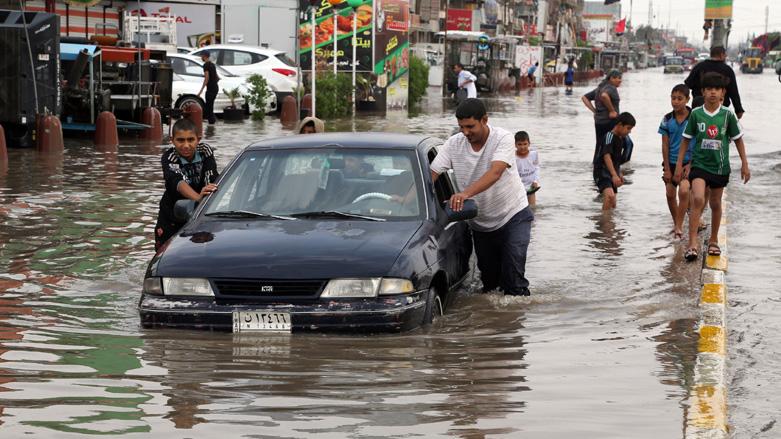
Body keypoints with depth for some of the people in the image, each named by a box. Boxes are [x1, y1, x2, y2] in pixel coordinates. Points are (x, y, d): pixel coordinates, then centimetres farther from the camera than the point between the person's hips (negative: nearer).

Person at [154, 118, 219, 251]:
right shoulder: (169, 158, -20)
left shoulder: (205, 151, -12)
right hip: (172, 219, -1)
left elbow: (212, 179, -25)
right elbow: (177, 182, -39)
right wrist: (198, 197, -58)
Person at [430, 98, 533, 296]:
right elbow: (431, 174, -13)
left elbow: (495, 172, -36)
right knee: (489, 281, 13)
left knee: (514, 283, -14)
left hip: (513, 215, -4)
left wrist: (466, 193, -52)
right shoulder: (454, 144, -7)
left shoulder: (503, 139, -20)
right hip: (480, 223, 4)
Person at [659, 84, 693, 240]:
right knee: (670, 194, 9)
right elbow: (665, 145, 1)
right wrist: (666, 168, -1)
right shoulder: (667, 119, -2)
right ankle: (676, 224, 27)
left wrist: (691, 164, -10)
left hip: (688, 162, -4)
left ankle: (679, 227, -13)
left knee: (683, 191, -20)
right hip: (671, 162, 4)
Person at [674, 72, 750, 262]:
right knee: (698, 199, -19)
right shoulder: (696, 114, -4)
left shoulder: (728, 115, -4)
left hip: (720, 166, 1)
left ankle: (713, 241, 31)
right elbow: (686, 139, 4)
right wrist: (679, 165, 4)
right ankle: (693, 244, -19)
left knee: (715, 204, 13)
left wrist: (744, 164, 5)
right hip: (699, 164, -1)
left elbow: (738, 139, 5)